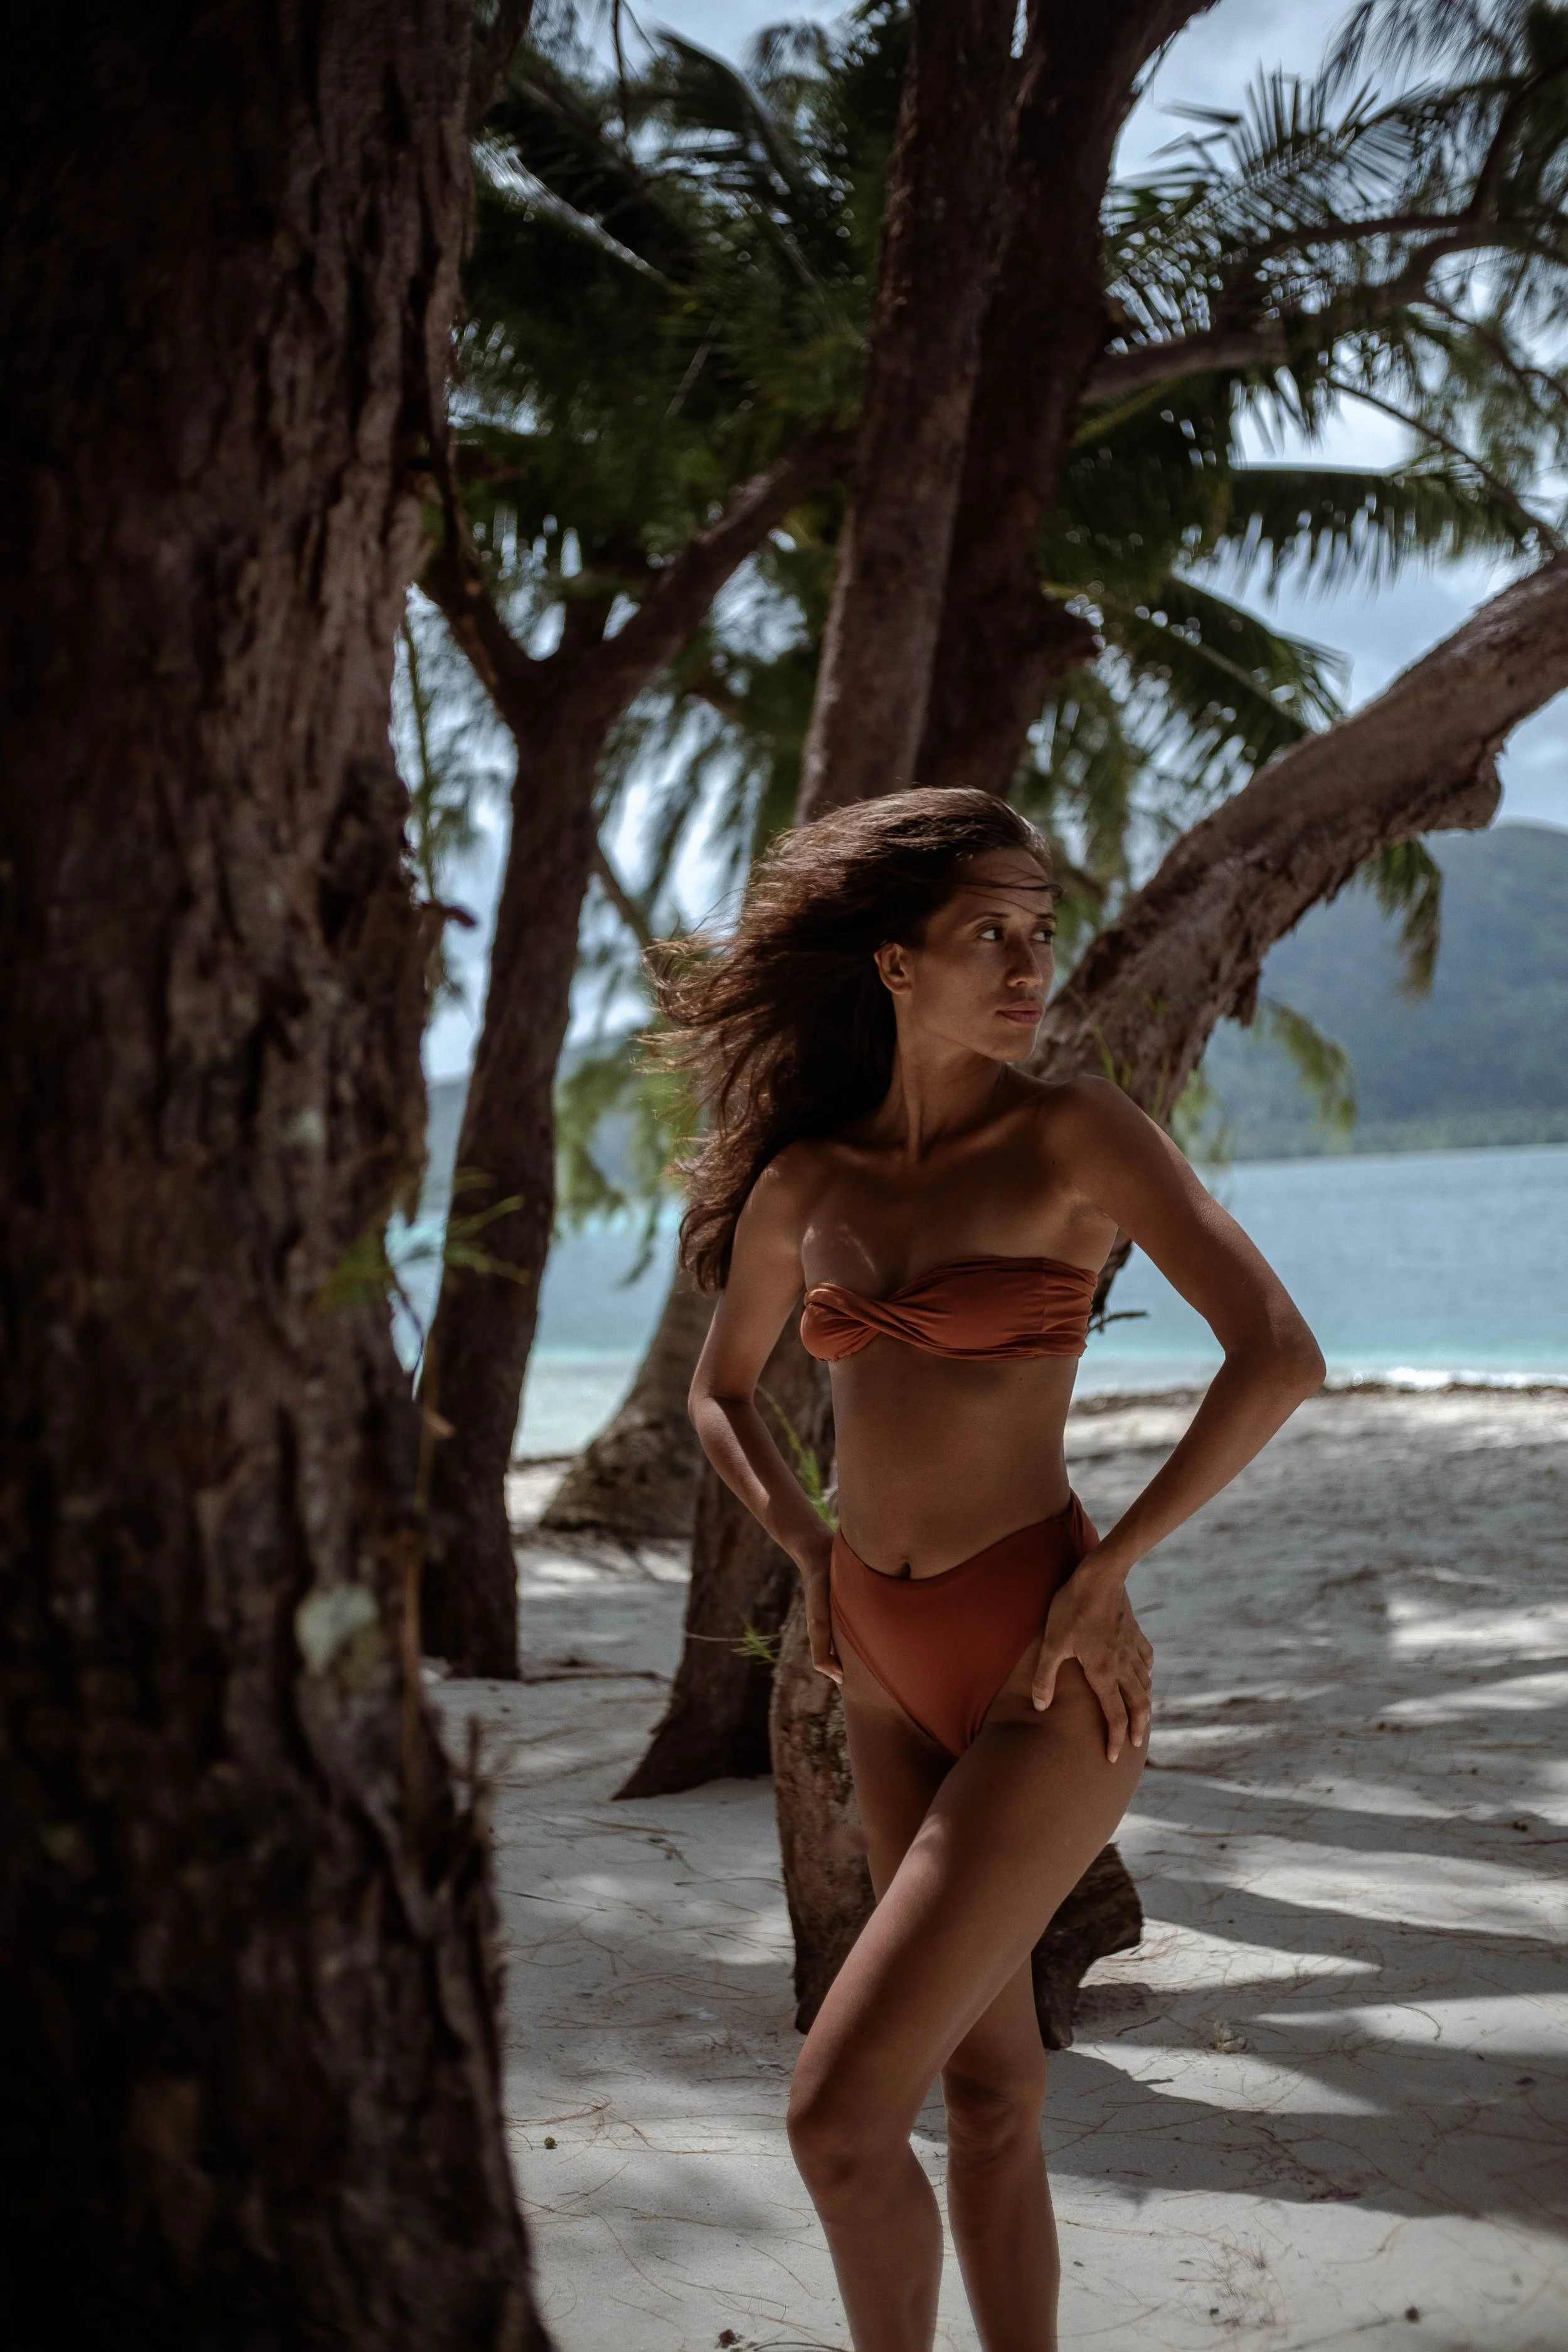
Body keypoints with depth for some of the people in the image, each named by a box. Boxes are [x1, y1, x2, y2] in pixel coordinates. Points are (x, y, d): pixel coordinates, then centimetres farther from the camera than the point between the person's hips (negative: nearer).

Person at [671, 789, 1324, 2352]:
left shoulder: (1077, 1133, -10)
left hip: (1045, 1683, -5)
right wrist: (815, 1553, 7)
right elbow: (721, 1388, 21)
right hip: (894, 1677, 6)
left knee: (840, 2112, -9)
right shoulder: (802, 1182, 5)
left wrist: (1100, 1571, -14)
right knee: (987, 2092, 16)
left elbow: (1280, 1355, -18)